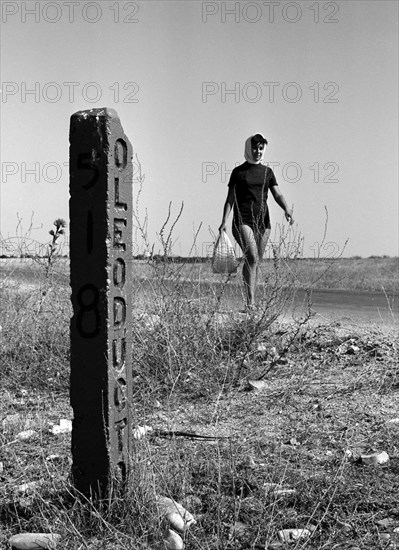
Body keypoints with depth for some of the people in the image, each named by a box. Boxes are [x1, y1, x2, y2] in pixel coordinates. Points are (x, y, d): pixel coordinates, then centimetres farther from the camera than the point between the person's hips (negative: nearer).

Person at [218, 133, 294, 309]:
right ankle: (250, 300, -23)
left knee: (256, 261, 6)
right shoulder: (238, 171, 5)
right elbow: (230, 199, 4)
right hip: (242, 221, -4)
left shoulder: (267, 172, 14)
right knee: (251, 257, -21)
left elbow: (277, 195, 5)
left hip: (263, 221, 4)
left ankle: (251, 303, 14)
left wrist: (286, 209, -15)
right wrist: (224, 221, -6)